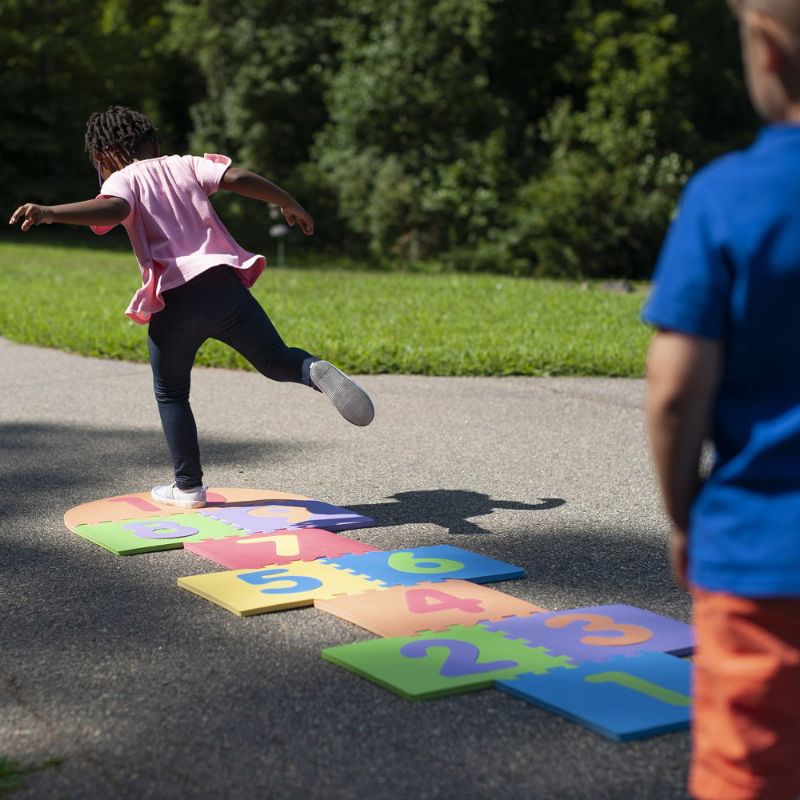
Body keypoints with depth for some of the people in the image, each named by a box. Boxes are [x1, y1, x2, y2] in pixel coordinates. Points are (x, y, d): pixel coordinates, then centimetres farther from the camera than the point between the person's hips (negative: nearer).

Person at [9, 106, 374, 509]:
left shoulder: (124, 180, 6)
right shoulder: (185, 165, 18)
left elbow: (113, 208, -18)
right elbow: (240, 178, 6)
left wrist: (50, 213, -26)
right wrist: (289, 204, 18)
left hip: (174, 302, -3)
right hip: (225, 284, 3)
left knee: (171, 395, 17)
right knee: (277, 361, 14)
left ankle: (189, 486, 21)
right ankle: (317, 372, -20)